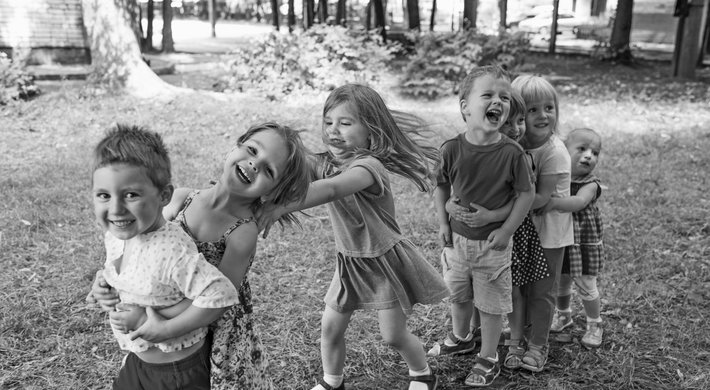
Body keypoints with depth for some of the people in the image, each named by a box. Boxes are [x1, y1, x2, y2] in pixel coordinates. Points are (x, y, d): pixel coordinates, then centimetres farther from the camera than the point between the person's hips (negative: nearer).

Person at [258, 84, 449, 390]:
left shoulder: (369, 165, -30)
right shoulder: (325, 163, -5)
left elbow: (331, 189, -48)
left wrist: (280, 208, -59)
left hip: (384, 259, -6)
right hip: (349, 261, 6)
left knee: (393, 335, 5)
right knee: (330, 328, 9)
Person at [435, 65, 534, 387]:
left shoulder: (511, 152, -19)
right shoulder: (452, 149, -12)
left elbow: (526, 193, -10)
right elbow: (441, 186, 3)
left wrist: (506, 231, -12)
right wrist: (443, 224, 0)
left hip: (493, 243, -3)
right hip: (457, 239, 3)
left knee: (491, 303, 10)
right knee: (458, 294, 23)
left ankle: (488, 359, 30)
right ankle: (460, 337, 49)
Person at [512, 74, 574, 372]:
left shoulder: (554, 151, -23)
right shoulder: (516, 144, -4)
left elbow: (541, 198, -25)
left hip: (548, 231, -6)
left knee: (542, 291, 8)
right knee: (518, 286, 19)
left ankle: (538, 345, 25)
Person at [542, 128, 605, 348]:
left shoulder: (590, 184, -17)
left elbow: (578, 202, -37)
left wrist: (553, 202, -48)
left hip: (585, 243, -3)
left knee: (586, 287, 7)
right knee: (560, 282, 18)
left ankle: (595, 325, 28)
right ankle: (563, 315, 44)